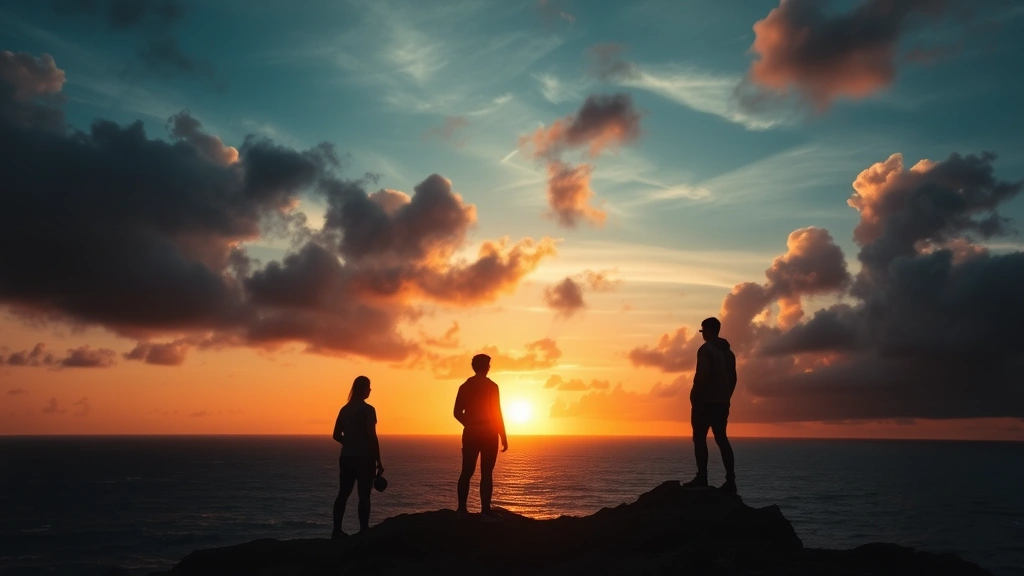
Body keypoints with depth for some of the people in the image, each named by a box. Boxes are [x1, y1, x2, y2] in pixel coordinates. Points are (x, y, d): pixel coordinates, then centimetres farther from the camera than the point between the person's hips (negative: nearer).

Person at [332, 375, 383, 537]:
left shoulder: (345, 409, 8)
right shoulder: (368, 409, -12)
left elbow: (336, 435, 12)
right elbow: (372, 437, -16)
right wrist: (378, 460, -11)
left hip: (346, 458, 6)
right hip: (364, 458, -6)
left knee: (343, 493, 10)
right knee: (364, 495, -2)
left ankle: (337, 530, 11)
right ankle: (363, 530, -2)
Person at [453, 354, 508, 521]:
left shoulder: (465, 386, 7)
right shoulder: (491, 386, -7)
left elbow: (457, 413, 9)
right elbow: (496, 413, -9)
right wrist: (503, 437, -4)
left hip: (470, 433, 5)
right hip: (488, 433, -5)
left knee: (467, 472, 10)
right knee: (486, 472, -4)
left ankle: (462, 509, 12)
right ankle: (485, 511, -6)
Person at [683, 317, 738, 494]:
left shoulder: (706, 349, -10)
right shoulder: (728, 351, 15)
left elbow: (702, 375, -19)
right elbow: (733, 378, 15)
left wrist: (694, 395, -9)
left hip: (705, 401, -8)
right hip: (722, 402, 8)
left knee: (700, 438, -2)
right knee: (721, 439, 8)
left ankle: (702, 478, -6)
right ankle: (730, 480, 3)